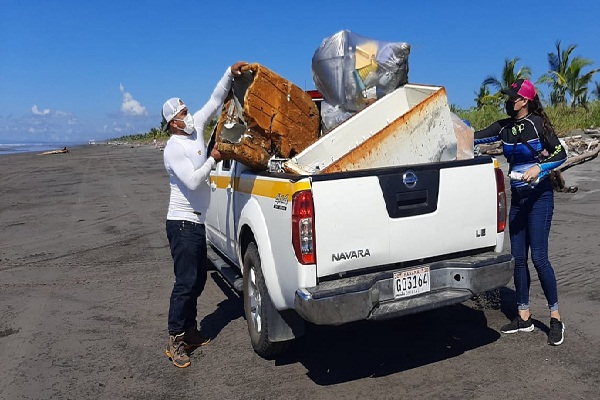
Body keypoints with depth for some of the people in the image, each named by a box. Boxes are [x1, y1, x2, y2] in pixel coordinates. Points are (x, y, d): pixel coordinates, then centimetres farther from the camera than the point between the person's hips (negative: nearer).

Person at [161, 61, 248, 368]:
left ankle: (190, 331, 27)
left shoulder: (196, 129, 9)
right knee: (186, 281, -7)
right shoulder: (173, 148, -13)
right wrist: (213, 160, -16)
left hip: (196, 221, 9)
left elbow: (215, 100, 11)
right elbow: (193, 181, -23)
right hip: (183, 222, -9)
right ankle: (175, 341, 3)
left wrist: (230, 74, 2)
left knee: (197, 279, 14)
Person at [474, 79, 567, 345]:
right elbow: (475, 138, 0)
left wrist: (539, 167, -25)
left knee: (538, 258, -8)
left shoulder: (537, 123, -9)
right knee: (518, 258, 8)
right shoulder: (504, 127, 7)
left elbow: (560, 154, -9)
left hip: (539, 196, -6)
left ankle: (555, 319, 7)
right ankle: (524, 317, 19)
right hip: (517, 198, 6)